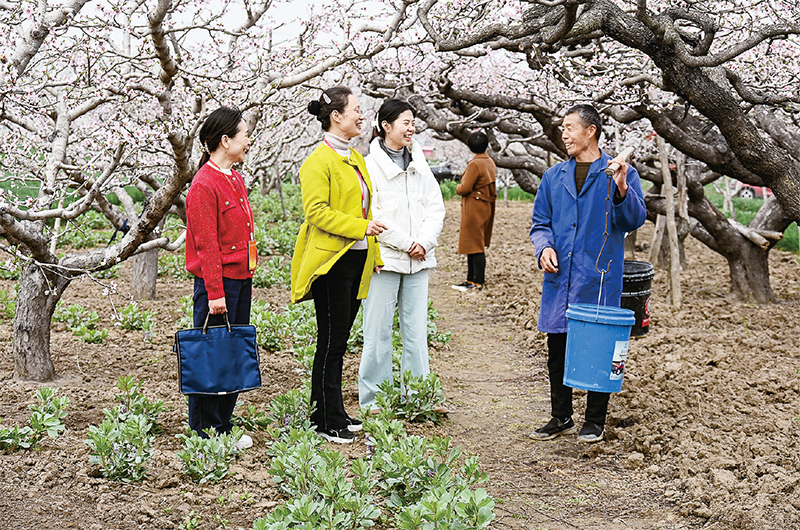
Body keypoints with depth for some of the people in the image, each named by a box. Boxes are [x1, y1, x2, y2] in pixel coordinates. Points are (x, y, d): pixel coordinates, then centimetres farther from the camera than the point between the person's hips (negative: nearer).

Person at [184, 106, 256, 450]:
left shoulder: (236, 180, 14)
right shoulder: (204, 184, -14)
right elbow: (206, 244, -17)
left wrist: (248, 280, 17)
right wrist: (215, 292, -19)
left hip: (240, 279, 9)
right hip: (218, 281, -9)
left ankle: (224, 427, 21)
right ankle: (204, 433, 7)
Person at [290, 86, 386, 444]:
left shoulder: (355, 159, 17)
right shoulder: (319, 161, -12)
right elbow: (317, 212, -20)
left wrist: (374, 253, 21)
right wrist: (361, 227, -22)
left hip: (356, 260, 9)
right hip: (330, 261, -9)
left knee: (338, 340, 13)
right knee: (331, 341, -3)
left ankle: (332, 413, 21)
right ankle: (327, 421, 5)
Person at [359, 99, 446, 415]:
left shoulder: (419, 164, 13)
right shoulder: (370, 166, -6)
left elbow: (436, 208, 10)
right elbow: (372, 215, -13)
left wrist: (424, 242, -6)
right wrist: (406, 244, -12)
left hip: (418, 259, 6)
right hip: (383, 258, -5)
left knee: (417, 330, 9)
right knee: (378, 331, 0)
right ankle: (373, 398, 10)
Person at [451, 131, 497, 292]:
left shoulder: (475, 164, -17)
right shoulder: (490, 162, 11)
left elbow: (465, 188, -20)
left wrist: (458, 188, 1)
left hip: (474, 209, -9)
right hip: (487, 207, 9)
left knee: (475, 246, -5)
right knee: (477, 244, 14)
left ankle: (477, 281, -3)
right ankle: (472, 279, 18)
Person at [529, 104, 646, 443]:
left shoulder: (620, 174, 0)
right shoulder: (554, 177, 13)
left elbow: (634, 220, -8)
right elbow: (540, 223, 15)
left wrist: (621, 189, -25)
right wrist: (544, 247, -5)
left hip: (600, 278, -4)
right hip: (559, 278, 4)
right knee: (557, 350, 9)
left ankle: (595, 422, 16)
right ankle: (561, 418, 23)